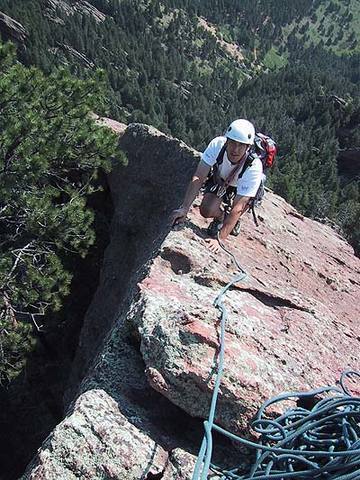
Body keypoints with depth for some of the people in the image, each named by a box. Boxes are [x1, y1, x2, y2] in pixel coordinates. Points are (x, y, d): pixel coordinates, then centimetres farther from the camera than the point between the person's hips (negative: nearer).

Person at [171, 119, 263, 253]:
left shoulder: (254, 167, -40)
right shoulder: (217, 144, -35)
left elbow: (237, 208, -41)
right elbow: (198, 178, -33)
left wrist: (219, 239, -45)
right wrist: (184, 209, -43)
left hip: (241, 189, 0)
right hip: (219, 180, 0)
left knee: (235, 212, -21)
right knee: (206, 210, -22)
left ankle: (234, 221, 17)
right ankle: (221, 216, 14)